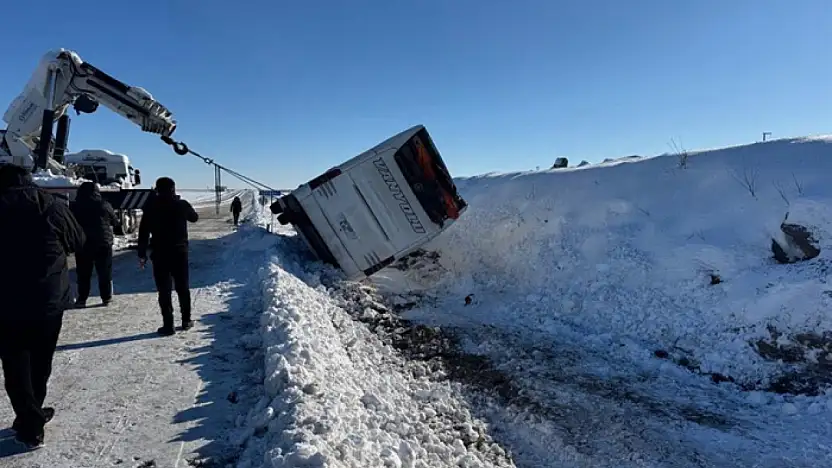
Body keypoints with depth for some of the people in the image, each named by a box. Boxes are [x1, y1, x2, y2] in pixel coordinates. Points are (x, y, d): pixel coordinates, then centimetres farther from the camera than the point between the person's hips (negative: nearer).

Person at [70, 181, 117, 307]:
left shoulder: (74, 207, -1)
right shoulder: (104, 205, -5)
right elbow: (114, 222, 6)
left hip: (83, 244, 1)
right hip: (103, 243, -1)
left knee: (83, 273, 8)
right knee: (105, 272, 7)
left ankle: (82, 299, 9)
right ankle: (106, 297, 10)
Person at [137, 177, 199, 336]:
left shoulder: (151, 207, -5)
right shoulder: (182, 204, -2)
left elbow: (143, 232, -5)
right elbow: (194, 217, 18)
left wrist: (142, 254, 0)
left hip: (160, 253, -2)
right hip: (180, 252, 2)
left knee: (164, 290, 2)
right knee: (183, 287, 14)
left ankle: (168, 325, 0)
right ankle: (186, 320, 21)